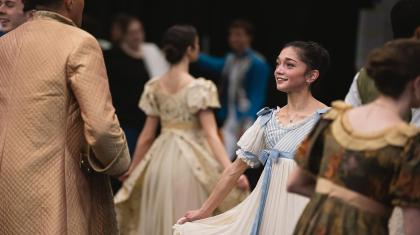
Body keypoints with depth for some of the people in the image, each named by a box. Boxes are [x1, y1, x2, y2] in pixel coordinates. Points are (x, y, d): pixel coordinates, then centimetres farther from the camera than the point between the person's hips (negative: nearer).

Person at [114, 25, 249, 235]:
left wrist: (132, 169, 19)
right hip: (191, 162, -5)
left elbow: (146, 136, 7)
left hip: (161, 161, 5)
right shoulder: (200, 87, -12)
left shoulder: (154, 87, 3)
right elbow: (210, 134, -19)